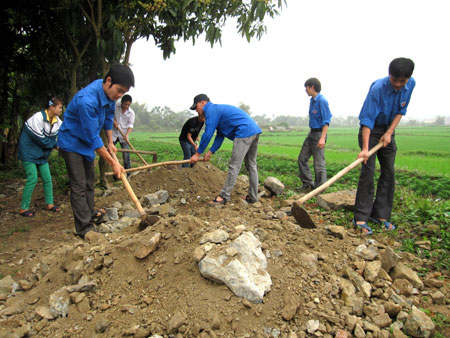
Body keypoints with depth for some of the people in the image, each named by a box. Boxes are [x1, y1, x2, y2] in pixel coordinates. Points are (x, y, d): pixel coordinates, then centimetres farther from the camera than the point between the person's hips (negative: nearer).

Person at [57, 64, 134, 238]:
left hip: (87, 143, 9)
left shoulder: (109, 93, -9)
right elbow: (93, 138, -31)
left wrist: (110, 142, 12)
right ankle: (84, 228, -4)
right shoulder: (87, 100, -35)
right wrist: (113, 163, -26)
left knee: (89, 182, 15)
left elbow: (108, 118, 10)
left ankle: (90, 217, 28)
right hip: (72, 143, -9)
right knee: (79, 186, -9)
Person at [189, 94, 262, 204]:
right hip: (255, 130, 10)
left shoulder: (211, 110, -3)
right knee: (251, 165, 13)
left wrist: (197, 153, 2)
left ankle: (225, 196, -1)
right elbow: (220, 136, 22)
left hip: (244, 132, -10)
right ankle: (252, 197, 19)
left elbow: (208, 134, -7)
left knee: (234, 166, -6)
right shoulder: (218, 110, 28)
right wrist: (210, 152, 13)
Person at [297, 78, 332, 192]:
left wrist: (322, 138, -24)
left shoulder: (322, 101, -14)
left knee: (319, 163, -3)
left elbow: (326, 121, -18)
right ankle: (308, 183, 22)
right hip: (311, 133, 10)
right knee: (302, 158, 11)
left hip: (319, 134, -9)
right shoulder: (312, 100, 12)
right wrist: (311, 133, 20)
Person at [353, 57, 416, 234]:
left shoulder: (410, 84, -5)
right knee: (368, 171, -13)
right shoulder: (378, 88, -24)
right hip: (370, 130, -6)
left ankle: (380, 215, 12)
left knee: (389, 174, 3)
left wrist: (389, 132, -10)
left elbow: (401, 111, 3)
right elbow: (367, 120, -28)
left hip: (388, 131, 6)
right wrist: (365, 148, -34)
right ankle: (361, 218, -9)